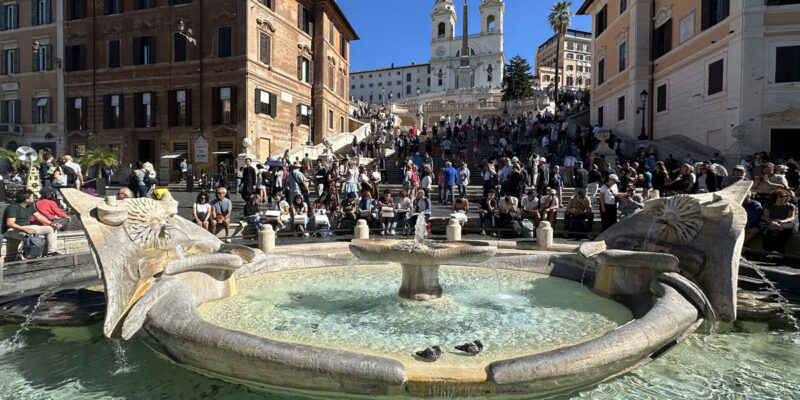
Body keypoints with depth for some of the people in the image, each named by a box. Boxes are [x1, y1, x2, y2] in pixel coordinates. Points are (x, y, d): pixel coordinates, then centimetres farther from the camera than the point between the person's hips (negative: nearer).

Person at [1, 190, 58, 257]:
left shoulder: (30, 206, 9)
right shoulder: (13, 208, -15)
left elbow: (39, 217, 15)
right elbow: (9, 223, -25)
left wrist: (51, 223, -1)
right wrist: (25, 229, -38)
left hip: (28, 227, 9)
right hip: (13, 230, -8)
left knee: (51, 228, -3)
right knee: (28, 234, -43)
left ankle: (52, 251, -6)